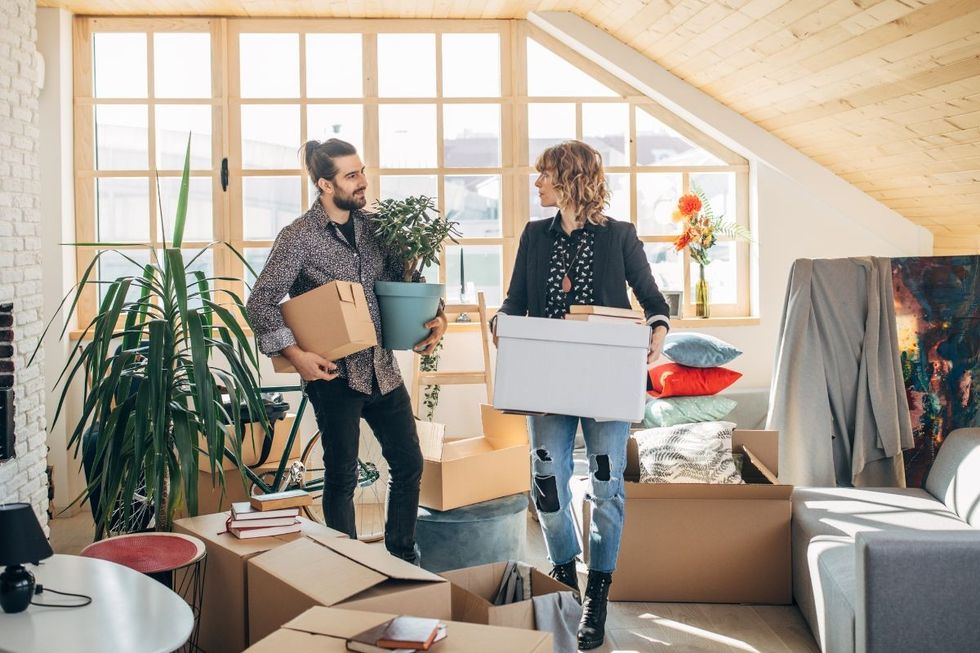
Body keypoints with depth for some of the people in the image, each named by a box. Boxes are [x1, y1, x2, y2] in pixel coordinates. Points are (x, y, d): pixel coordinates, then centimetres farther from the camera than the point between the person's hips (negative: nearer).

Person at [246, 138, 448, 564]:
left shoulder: (372, 225, 6)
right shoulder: (299, 238, -10)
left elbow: (401, 281, 15)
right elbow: (260, 302, -11)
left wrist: (434, 318, -2)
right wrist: (295, 353, -21)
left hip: (382, 368, 6)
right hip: (335, 373, -6)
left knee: (409, 463, 11)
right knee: (342, 476, 4)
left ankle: (401, 556, 28)